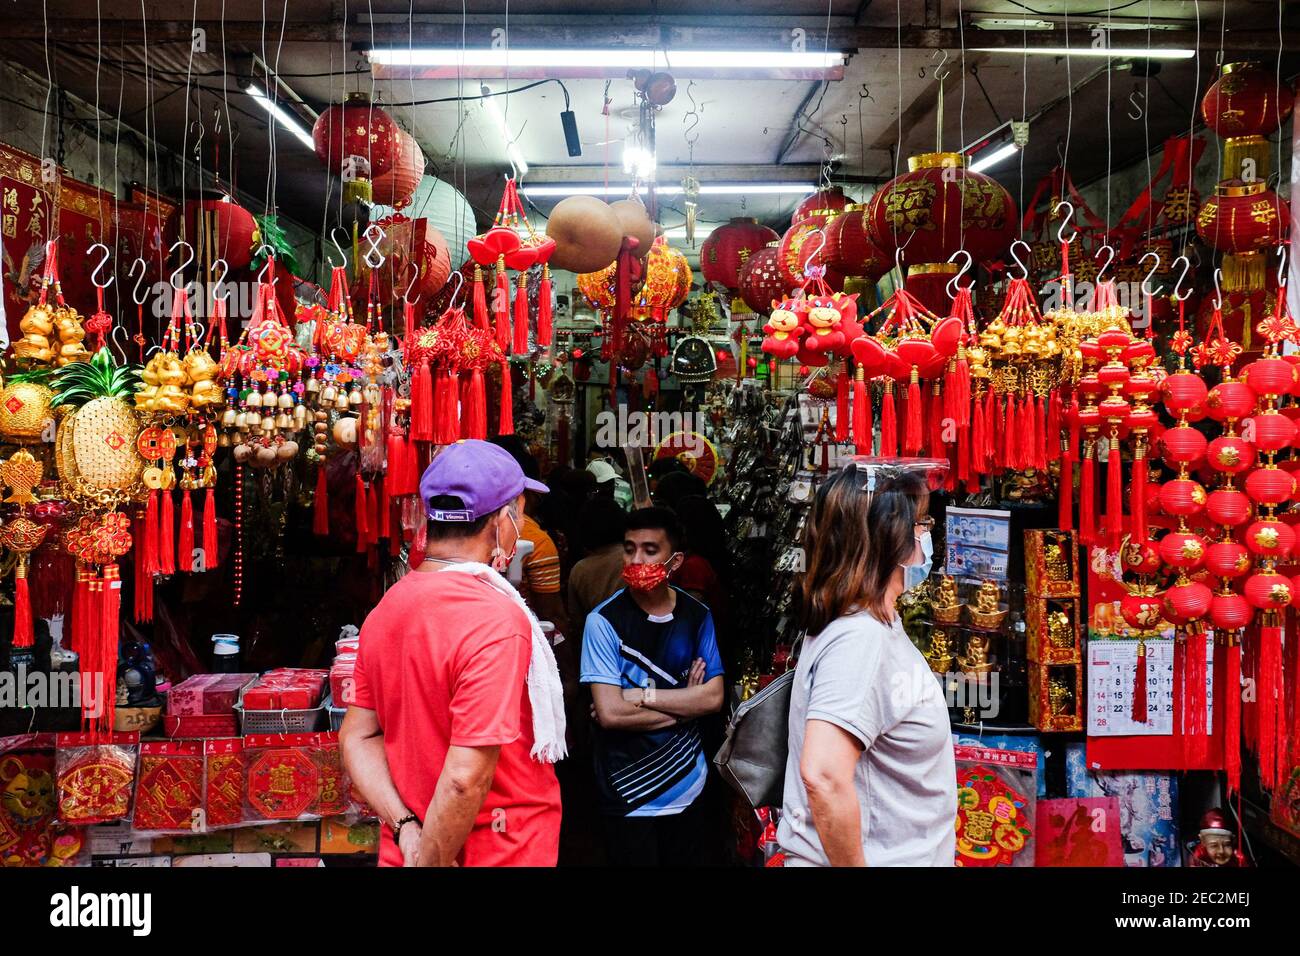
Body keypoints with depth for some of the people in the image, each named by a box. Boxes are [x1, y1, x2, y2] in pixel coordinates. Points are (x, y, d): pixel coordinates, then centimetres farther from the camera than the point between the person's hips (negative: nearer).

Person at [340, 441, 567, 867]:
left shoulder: (386, 608, 1)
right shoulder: (495, 620, -24)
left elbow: (358, 738, 3)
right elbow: (466, 778, -28)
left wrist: (407, 830, -5)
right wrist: (431, 859, -17)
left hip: (411, 845, 7)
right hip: (498, 851, -7)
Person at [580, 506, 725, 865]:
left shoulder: (697, 616, -2)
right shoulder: (604, 621, -16)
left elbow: (714, 697, -8)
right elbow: (609, 712, -21)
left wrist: (643, 695, -18)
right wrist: (683, 705, -12)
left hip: (687, 782, 5)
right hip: (628, 792, -4)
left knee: (684, 858, 21)